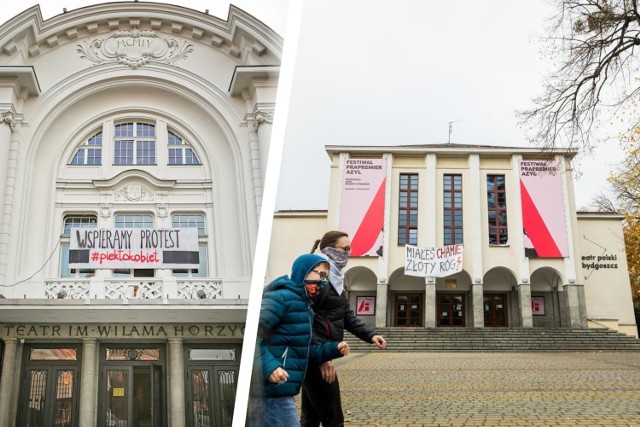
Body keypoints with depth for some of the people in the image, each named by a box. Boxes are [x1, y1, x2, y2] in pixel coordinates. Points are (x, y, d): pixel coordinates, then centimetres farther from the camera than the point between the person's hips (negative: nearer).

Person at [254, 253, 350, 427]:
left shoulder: (304, 305, 19)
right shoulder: (281, 298, -14)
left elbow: (305, 351, 23)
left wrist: (333, 348, 10)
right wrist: (269, 365, -32)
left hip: (278, 388, 11)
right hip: (274, 388, -10)